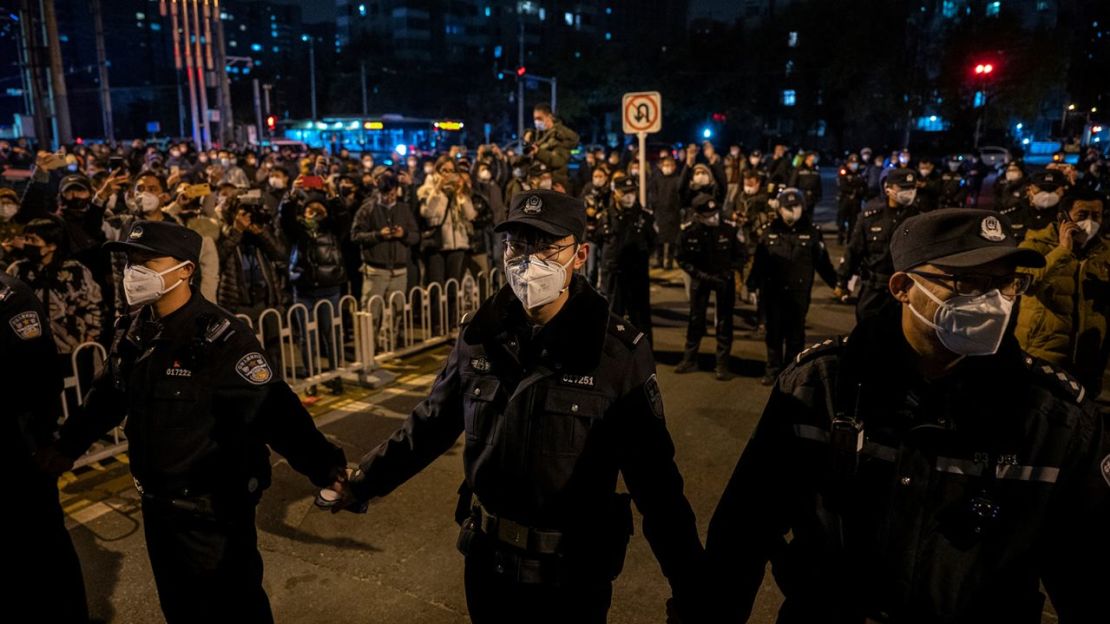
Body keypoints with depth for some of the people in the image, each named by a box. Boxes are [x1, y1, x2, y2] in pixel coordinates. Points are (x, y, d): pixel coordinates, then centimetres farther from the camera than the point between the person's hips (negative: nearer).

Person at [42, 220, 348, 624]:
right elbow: (109, 394, 17)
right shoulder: (136, 330, 0)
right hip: (158, 503, 7)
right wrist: (68, 445, 27)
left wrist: (319, 462, -41)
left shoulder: (219, 336, -24)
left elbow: (271, 406, -30)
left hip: (213, 509, -7)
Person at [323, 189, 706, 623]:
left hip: (573, 575, -3)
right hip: (487, 560, 4)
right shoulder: (481, 335, -6)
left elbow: (654, 478, -14)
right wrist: (364, 482, 11)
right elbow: (431, 423, 6)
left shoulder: (619, 352, -17)